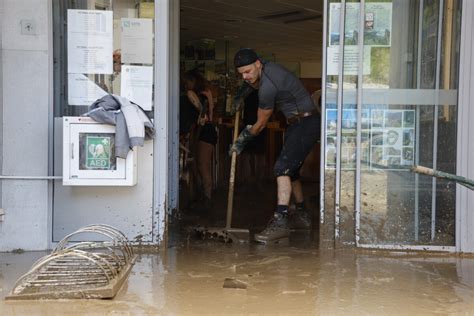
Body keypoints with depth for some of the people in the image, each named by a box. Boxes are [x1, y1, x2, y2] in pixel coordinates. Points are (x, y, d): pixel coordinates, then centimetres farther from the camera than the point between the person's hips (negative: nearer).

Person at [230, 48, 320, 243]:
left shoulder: (268, 86, -24)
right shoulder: (266, 68, 4)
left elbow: (260, 124, -11)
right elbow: (250, 83, 34)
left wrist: (242, 141, 2)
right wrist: (239, 97, 23)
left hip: (305, 123, -10)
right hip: (297, 124, 10)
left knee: (282, 168, -22)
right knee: (290, 169, 17)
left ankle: (280, 223, -28)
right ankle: (301, 215, 31)